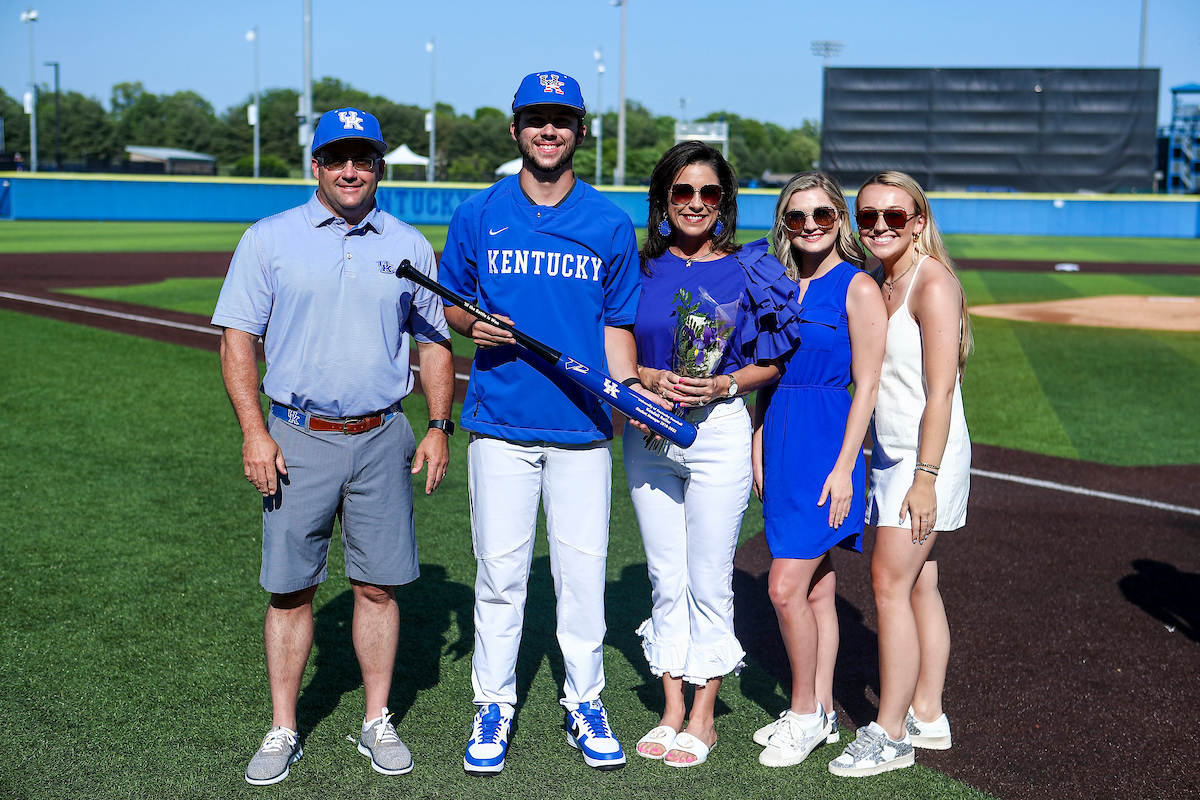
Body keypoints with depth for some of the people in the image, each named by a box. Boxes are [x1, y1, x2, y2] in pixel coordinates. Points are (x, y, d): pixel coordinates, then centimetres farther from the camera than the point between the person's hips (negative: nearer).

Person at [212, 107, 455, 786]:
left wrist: (440, 426, 4)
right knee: (290, 589, 2)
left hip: (382, 439, 2)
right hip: (298, 439, -1)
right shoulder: (269, 240, 2)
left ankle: (378, 722, 19)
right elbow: (238, 338, 0)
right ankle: (284, 731, 14)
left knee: (378, 585, 6)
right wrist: (254, 432, -9)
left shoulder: (409, 246, 8)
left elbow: (434, 341, 14)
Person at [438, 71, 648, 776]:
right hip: (500, 425, 0)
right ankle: (494, 704, 19)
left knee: (584, 569, 4)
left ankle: (585, 702, 20)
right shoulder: (478, 216, 6)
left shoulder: (610, 224, 6)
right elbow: (450, 304, 13)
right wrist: (472, 324, -10)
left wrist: (630, 395, -8)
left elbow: (618, 323, 8)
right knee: (500, 569, 4)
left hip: (583, 427, 0)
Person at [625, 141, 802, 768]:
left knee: (708, 581, 2)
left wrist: (724, 384, -16)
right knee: (666, 580, 10)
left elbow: (771, 364, 1)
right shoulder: (642, 268, 4)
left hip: (718, 432, -3)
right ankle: (672, 710, 21)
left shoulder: (746, 271, -2)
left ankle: (702, 717, 15)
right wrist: (651, 377, -13)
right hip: (647, 434, 3)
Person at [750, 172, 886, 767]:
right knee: (816, 589, 13)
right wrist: (759, 444, 10)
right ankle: (821, 711, 22)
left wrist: (843, 467, -15)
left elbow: (866, 385, -11)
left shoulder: (857, 288, -8)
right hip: (781, 439, 7)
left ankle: (806, 713, 9)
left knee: (787, 588, -8)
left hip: (827, 443, -7)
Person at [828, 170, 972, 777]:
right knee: (919, 587, 12)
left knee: (890, 584, -8)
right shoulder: (878, 284, 13)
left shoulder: (933, 283, -13)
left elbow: (941, 390, -17)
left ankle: (890, 735, -2)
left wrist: (925, 477, -20)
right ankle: (926, 717, 21)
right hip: (892, 455, 8)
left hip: (927, 457, -8)